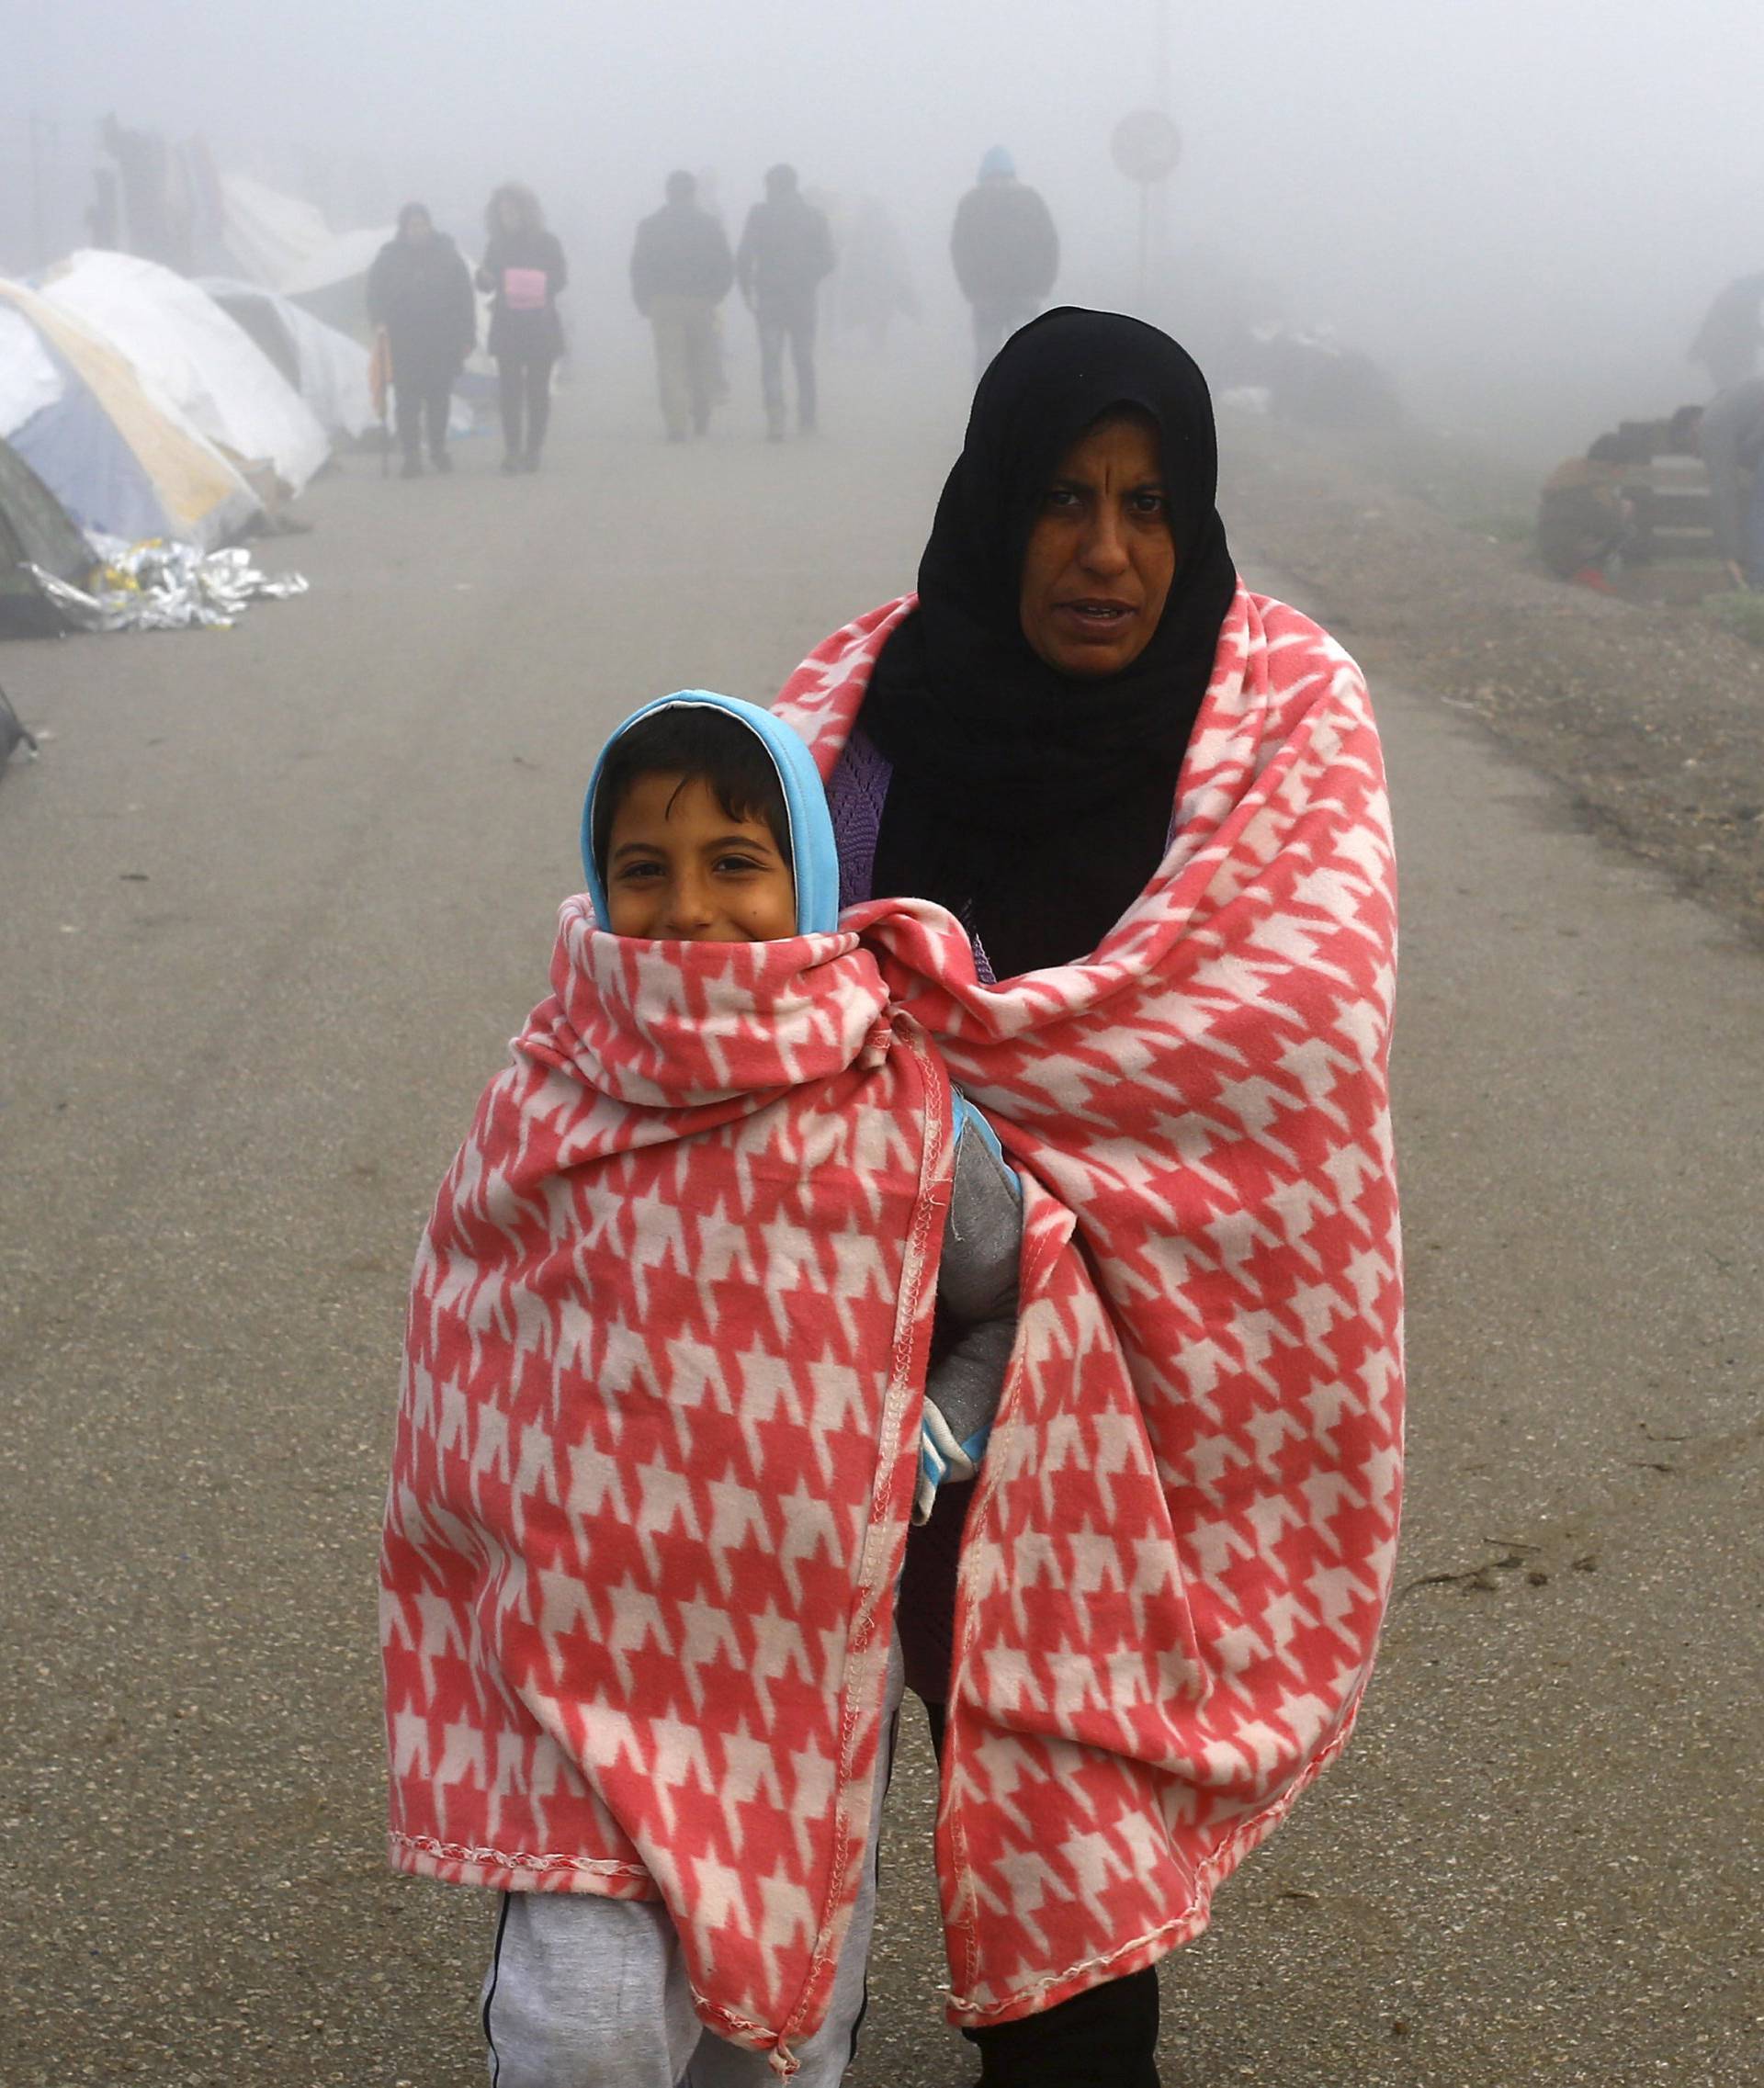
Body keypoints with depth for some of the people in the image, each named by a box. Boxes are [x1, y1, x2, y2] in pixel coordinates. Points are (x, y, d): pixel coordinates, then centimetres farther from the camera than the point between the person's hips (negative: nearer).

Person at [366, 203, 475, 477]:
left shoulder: (448, 255, 3)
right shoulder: (388, 258, 2)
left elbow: (464, 298, 4)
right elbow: (375, 297, 5)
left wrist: (466, 338, 0)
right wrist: (382, 324, -12)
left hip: (442, 343, 1)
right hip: (403, 344, -1)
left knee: (439, 397, 7)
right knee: (408, 400, -3)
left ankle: (438, 448, 22)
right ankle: (411, 454, 2)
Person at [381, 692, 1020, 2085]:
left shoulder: (902, 1106, -8)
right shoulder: (545, 1109, -9)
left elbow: (1004, 1305, 9)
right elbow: (469, 1392, 5)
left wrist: (922, 1461, -4)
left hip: (812, 1648, 2)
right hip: (591, 1648, -1)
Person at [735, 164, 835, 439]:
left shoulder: (760, 214, -4)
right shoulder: (815, 216, 4)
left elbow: (744, 257, -8)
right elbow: (827, 261, 3)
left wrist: (746, 289, 4)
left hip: (769, 296, -2)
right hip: (804, 298, 2)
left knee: (771, 360, -1)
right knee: (804, 360, 13)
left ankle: (775, 417, -20)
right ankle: (807, 419, 16)